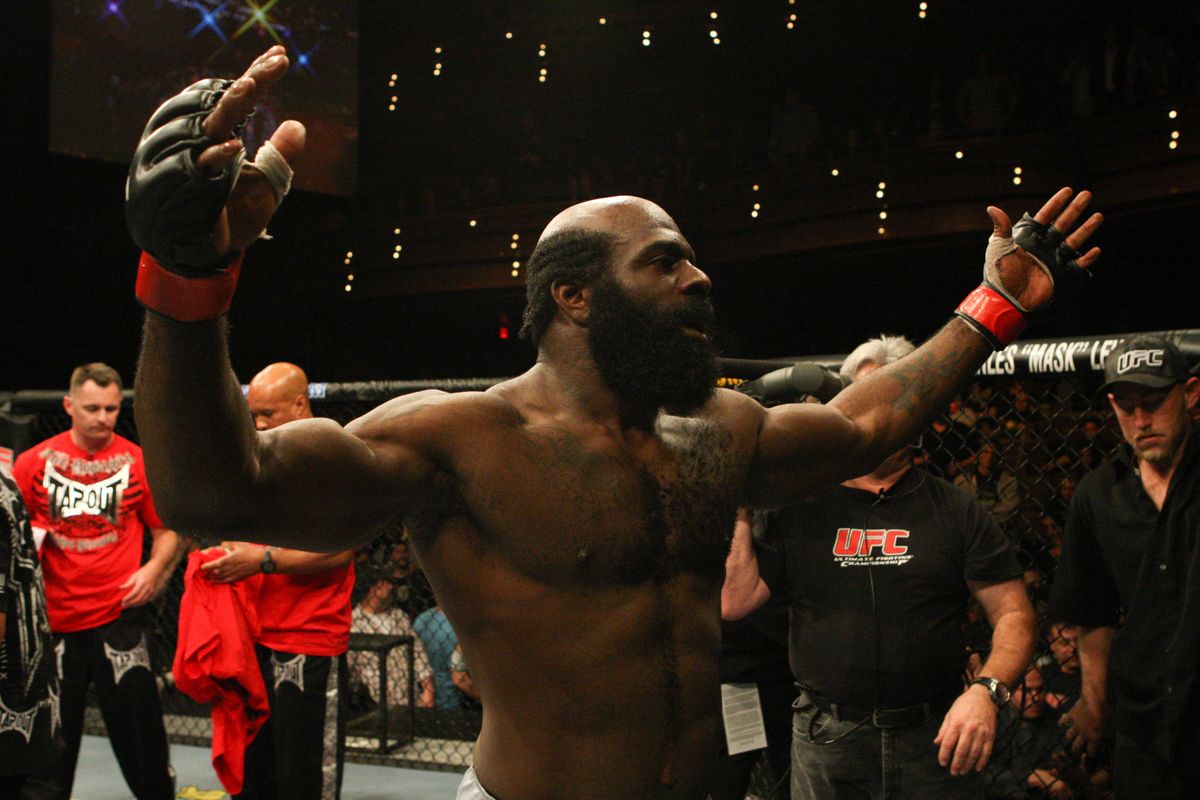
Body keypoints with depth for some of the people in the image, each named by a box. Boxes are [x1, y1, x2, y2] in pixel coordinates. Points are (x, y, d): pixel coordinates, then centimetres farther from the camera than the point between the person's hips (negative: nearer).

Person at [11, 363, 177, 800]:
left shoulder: (138, 461, 1)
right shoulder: (34, 462, 3)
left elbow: (167, 530, 8)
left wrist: (153, 569, -9)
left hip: (119, 615, -1)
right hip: (54, 619, 2)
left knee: (137, 724, -1)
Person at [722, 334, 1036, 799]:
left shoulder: (957, 513, 4)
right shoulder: (799, 511, 6)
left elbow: (1013, 614, 0)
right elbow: (734, 602, -1)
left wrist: (985, 690, -17)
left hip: (934, 741, 0)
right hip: (824, 743, 1)